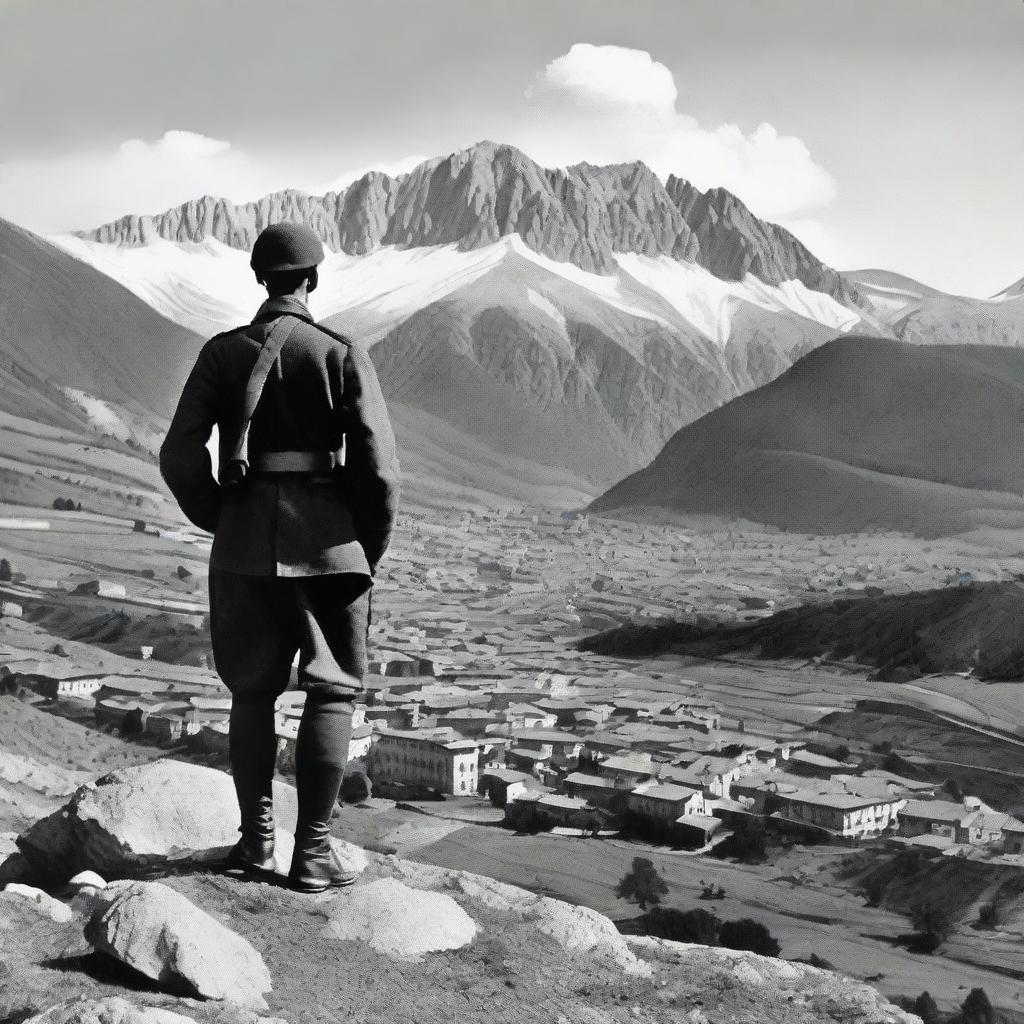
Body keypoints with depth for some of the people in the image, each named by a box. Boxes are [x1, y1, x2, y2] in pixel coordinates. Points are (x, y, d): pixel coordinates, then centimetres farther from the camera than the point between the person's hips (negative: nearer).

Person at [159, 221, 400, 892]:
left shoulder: (223, 353, 1)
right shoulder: (342, 355, -6)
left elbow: (180, 458, -2)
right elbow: (379, 467, -11)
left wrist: (221, 522, 12)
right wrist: (372, 548, 3)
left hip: (244, 542, 3)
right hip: (328, 541, -3)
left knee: (252, 690, 16)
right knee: (333, 692, 7)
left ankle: (256, 837, 22)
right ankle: (313, 852, 7)